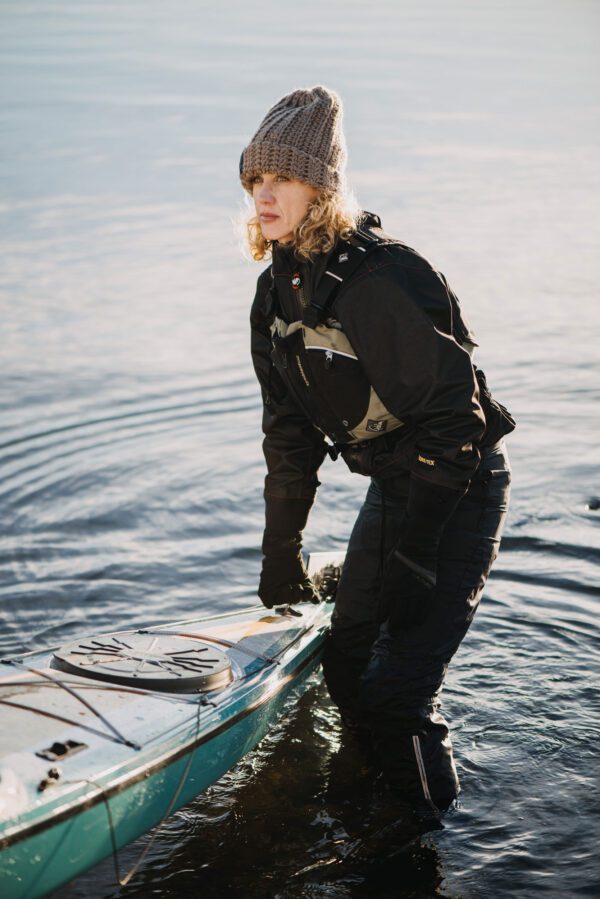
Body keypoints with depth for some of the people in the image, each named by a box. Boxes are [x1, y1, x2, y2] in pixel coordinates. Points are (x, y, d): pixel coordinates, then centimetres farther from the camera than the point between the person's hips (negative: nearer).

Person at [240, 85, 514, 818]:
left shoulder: (382, 279, -26)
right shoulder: (279, 290, 1)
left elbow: (452, 412, -25)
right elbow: (289, 429, 8)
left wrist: (410, 555, -23)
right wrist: (281, 553, 11)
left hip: (459, 489, -8)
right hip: (392, 485, 9)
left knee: (395, 691, -12)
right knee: (345, 663, 15)